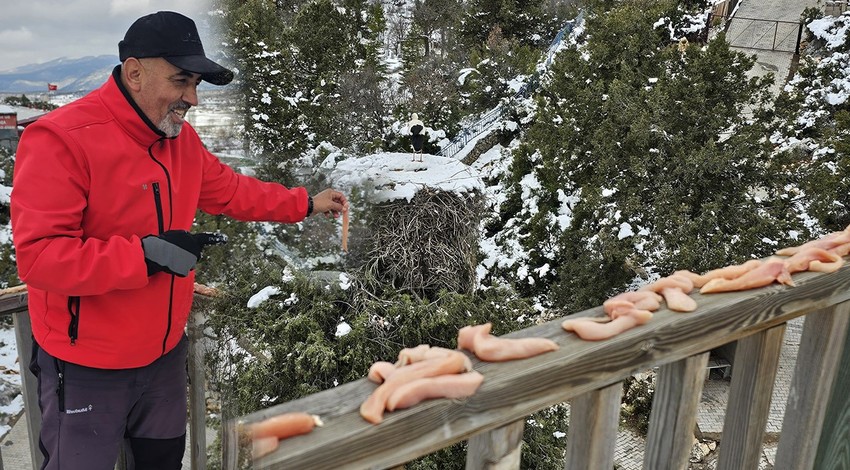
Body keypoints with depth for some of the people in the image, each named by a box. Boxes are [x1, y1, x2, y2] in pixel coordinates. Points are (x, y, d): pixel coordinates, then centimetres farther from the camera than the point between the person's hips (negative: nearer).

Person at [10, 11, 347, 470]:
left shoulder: (182, 138, 1)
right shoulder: (61, 140, -24)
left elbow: (229, 190, 14)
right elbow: (39, 255, -28)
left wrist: (306, 204, 11)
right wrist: (148, 255, -32)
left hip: (164, 353, 7)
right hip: (87, 371, -7)